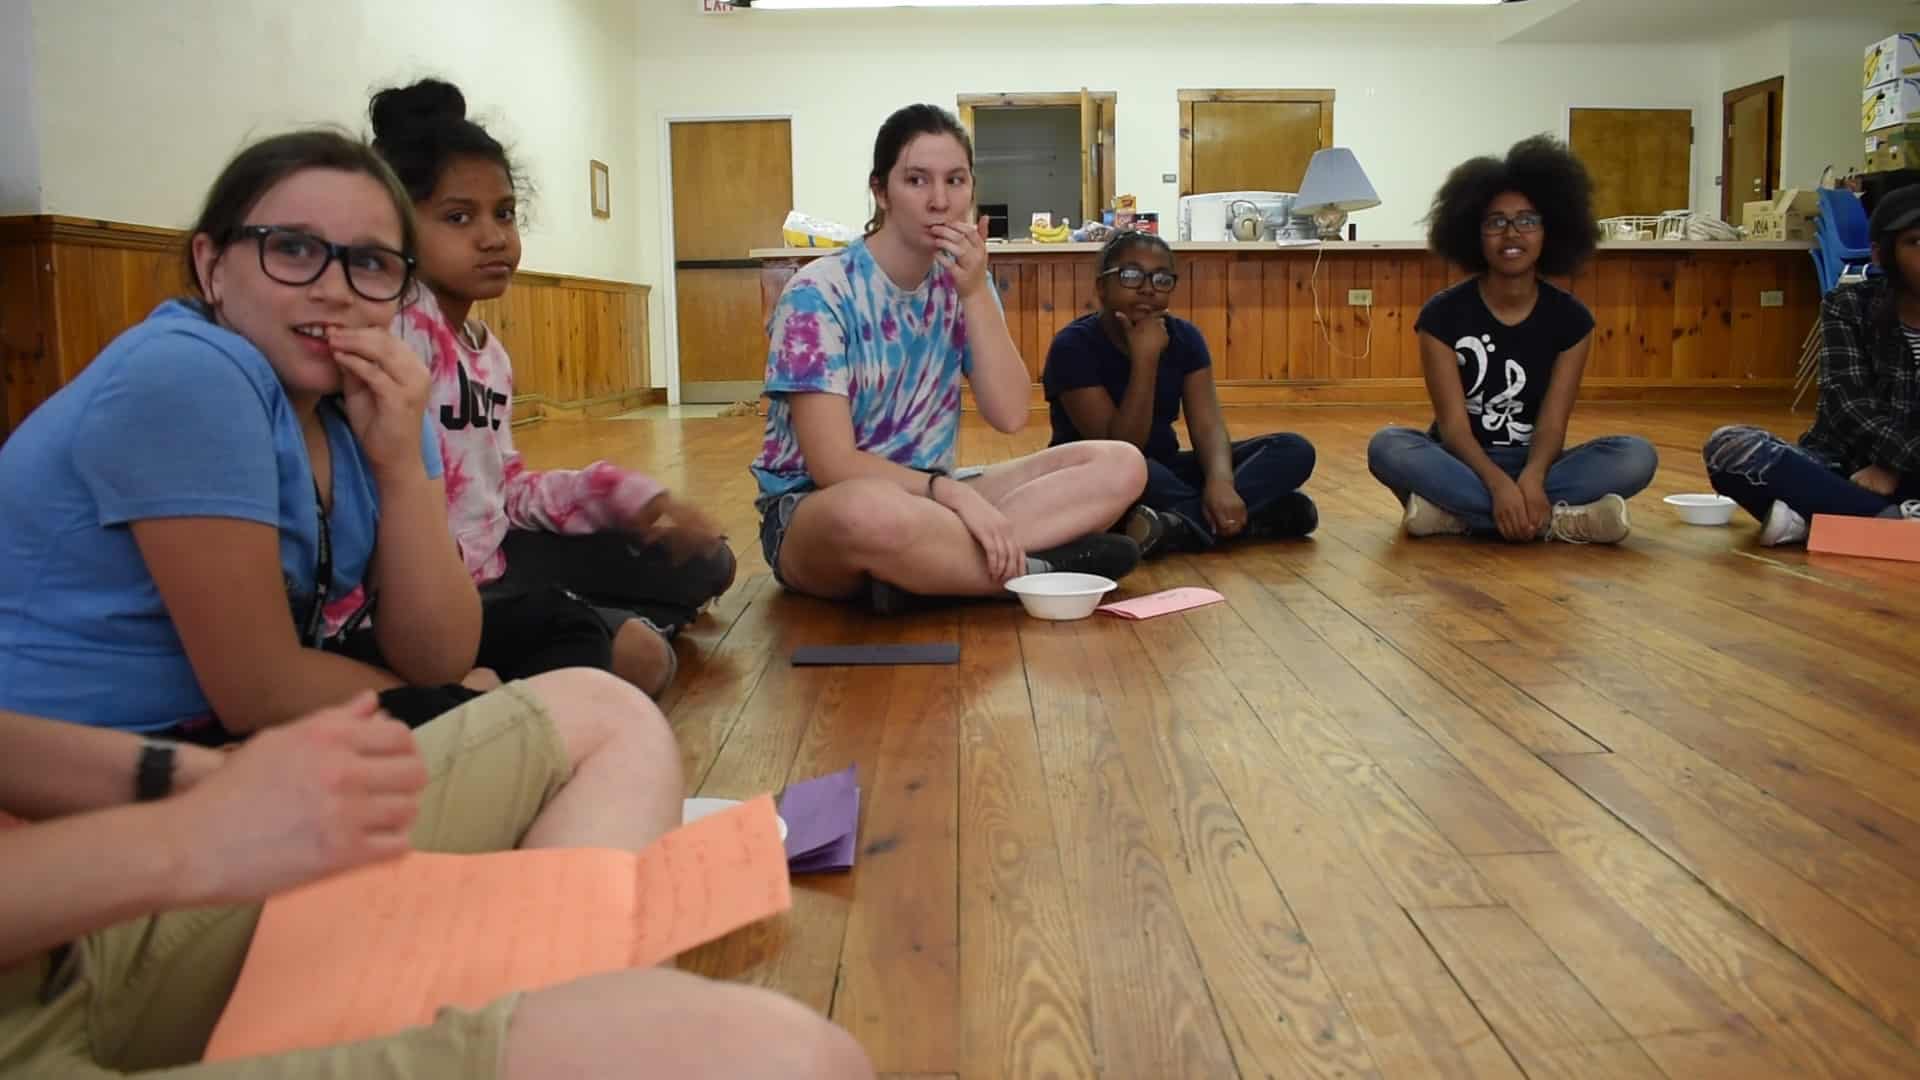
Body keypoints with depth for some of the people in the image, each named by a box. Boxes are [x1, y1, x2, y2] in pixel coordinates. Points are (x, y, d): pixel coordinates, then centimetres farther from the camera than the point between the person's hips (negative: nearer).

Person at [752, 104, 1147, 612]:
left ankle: (920, 569, -22)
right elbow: (833, 465, -20)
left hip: (929, 497, 7)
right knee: (870, 514, -45)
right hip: (814, 509, -6)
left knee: (1120, 465, -10)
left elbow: (1010, 415, -7)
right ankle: (1032, 567, -19)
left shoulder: (960, 281, 4)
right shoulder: (818, 295, -14)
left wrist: (976, 292, -15)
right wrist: (953, 491, -27)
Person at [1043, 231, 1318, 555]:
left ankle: (1186, 524, -27)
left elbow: (1208, 425, -11)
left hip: (1165, 469, 6)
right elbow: (1121, 447, -22)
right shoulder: (1074, 345, -16)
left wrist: (1220, 482, -32)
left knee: (1294, 450, -10)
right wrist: (1145, 358, -29)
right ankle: (1254, 517, -25)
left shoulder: (1184, 337, 0)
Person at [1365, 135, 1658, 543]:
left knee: (1637, 454, -23)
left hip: (1532, 464, 2)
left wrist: (1530, 479, -33)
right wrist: (1498, 484, -35)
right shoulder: (1443, 314, -8)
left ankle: (1453, 512, -32)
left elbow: (1552, 423, -9)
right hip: (1464, 463, -2)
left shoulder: (1570, 318, -2)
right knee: (1387, 446, -32)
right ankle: (1556, 520, -34)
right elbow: (1453, 423, -15)